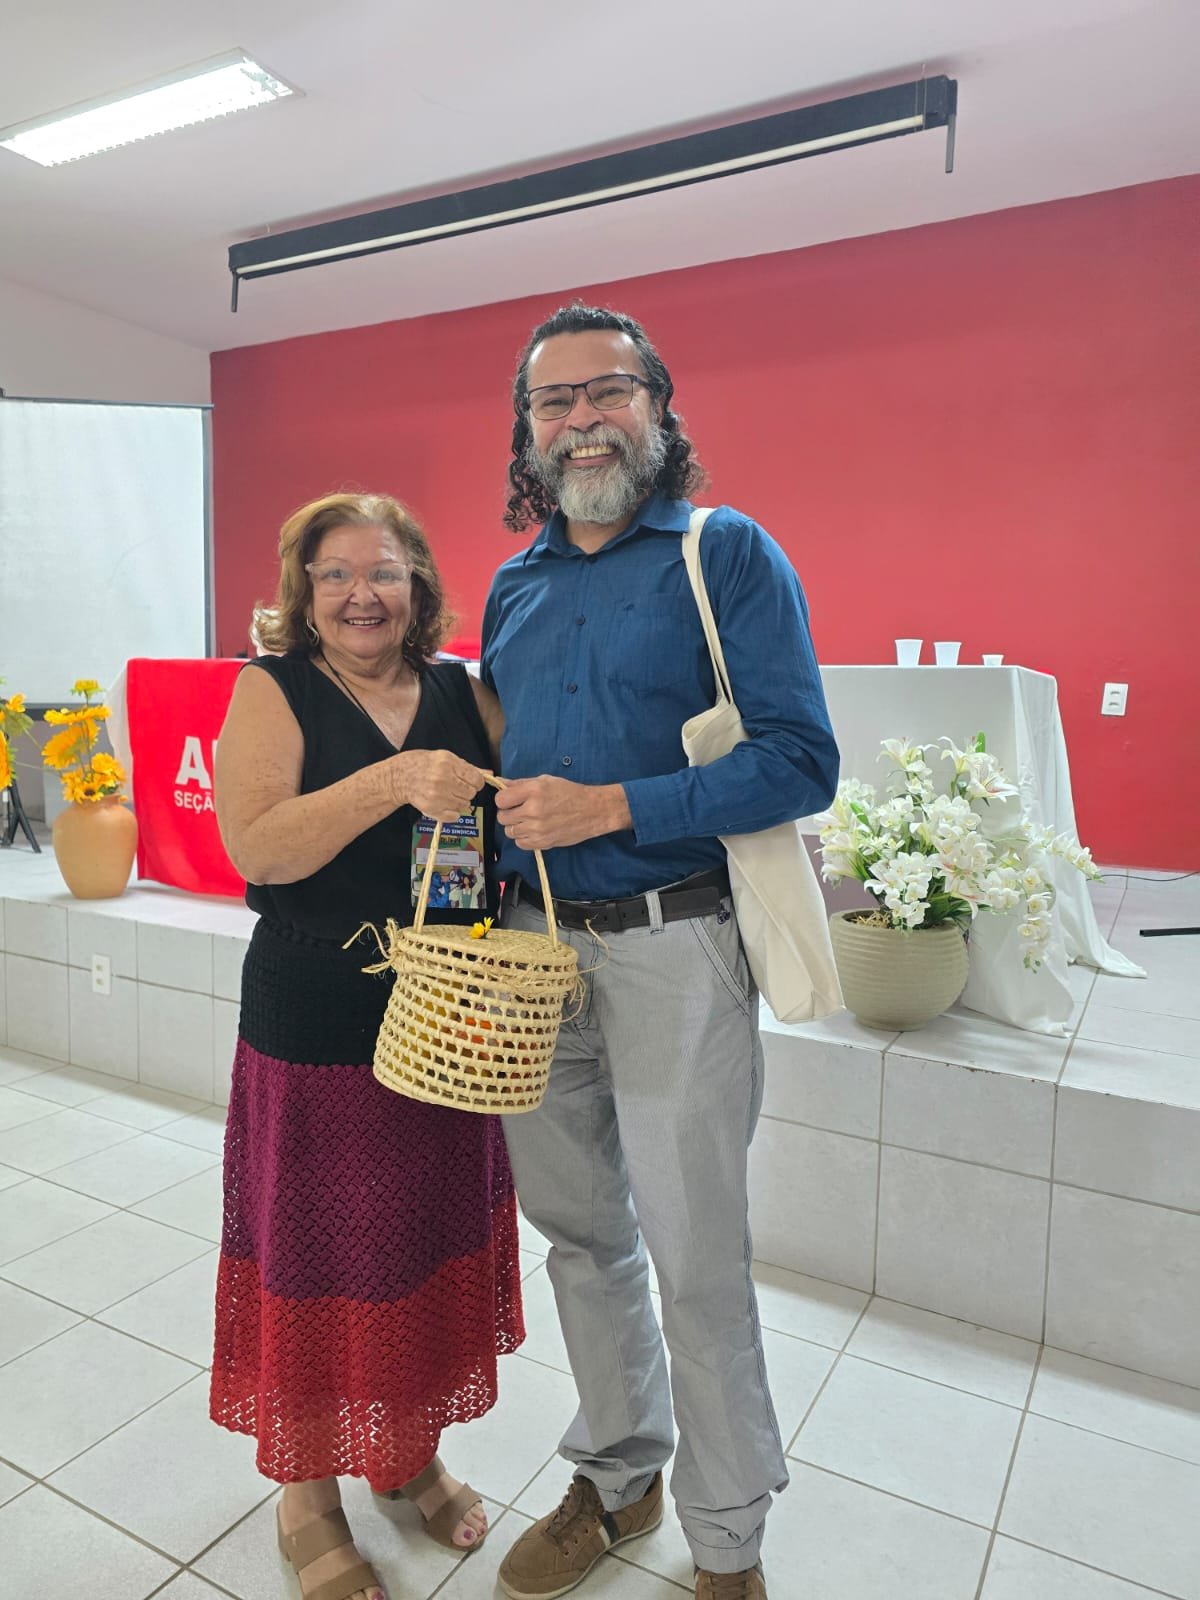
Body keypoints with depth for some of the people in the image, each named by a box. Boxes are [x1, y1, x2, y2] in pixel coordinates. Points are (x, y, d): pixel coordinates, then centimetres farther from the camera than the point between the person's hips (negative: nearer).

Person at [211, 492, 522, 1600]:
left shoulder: (464, 695, 6)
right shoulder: (275, 691, -5)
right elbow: (255, 846, -19)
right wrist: (393, 781, -30)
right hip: (315, 1036, -4)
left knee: (434, 1248, 17)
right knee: (318, 1259, 10)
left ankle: (412, 1453, 43)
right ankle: (307, 1490, 36)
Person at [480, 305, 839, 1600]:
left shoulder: (728, 555, -6)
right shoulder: (511, 588, 12)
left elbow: (800, 761, -14)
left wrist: (611, 807, -20)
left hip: (671, 948, -5)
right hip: (531, 945, 6)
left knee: (695, 1262, 6)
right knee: (580, 1235, 18)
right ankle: (615, 1477, 42)